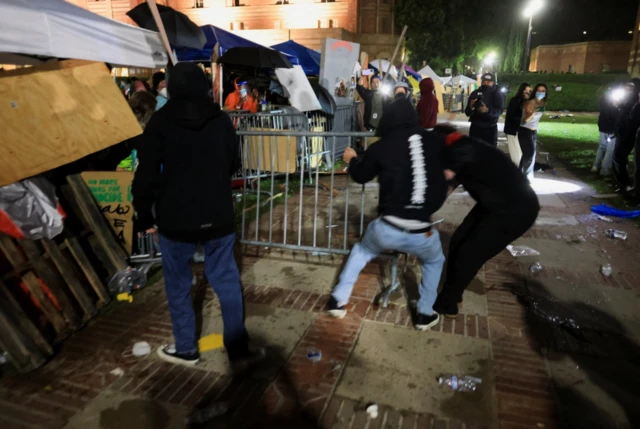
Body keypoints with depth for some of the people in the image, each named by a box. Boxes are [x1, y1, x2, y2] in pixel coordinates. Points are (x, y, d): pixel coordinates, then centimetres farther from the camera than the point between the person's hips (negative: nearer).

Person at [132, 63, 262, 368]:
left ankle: (185, 349, 26)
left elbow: (146, 174, -8)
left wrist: (145, 216, 3)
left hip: (176, 218, -2)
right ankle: (239, 351, 16)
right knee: (227, 282, 10)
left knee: (178, 284, 14)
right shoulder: (221, 119, 1)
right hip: (218, 216, 2)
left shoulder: (160, 122, -6)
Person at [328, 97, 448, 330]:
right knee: (434, 261, 34)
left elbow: (360, 176, 15)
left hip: (387, 228, 0)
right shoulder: (435, 142, 1)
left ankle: (338, 301, 32)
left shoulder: (381, 147, -2)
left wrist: (353, 160, 36)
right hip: (422, 232, 1)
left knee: (361, 251, 31)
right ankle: (425, 314, 35)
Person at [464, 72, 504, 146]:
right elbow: (467, 112, 0)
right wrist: (471, 107, -24)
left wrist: (488, 110, -34)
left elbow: (499, 111, -14)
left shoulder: (497, 94, 1)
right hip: (475, 127, 1)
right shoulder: (475, 93, 6)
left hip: (490, 128, -1)